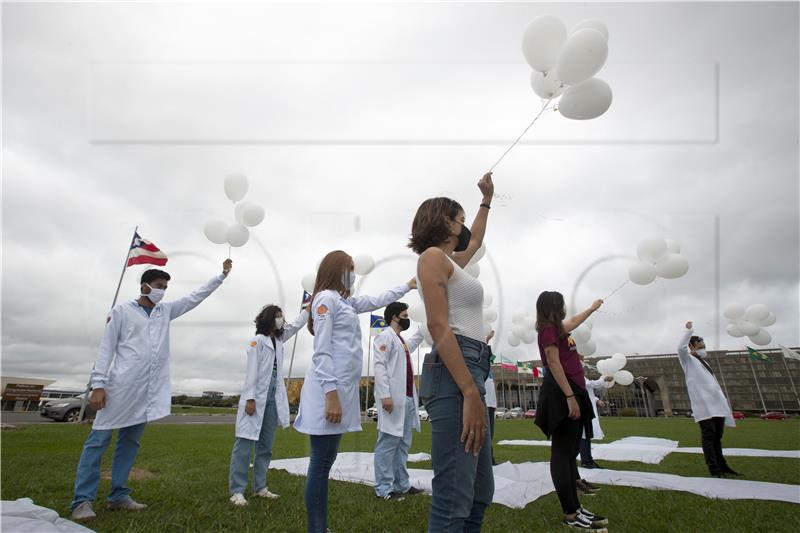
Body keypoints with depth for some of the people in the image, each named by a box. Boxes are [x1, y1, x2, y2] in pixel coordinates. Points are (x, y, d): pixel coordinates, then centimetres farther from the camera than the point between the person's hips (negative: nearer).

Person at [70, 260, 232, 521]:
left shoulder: (166, 311, 16)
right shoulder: (122, 310, 1)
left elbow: (196, 297, 18)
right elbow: (106, 348, -2)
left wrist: (222, 275, 14)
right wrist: (98, 384, -10)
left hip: (149, 390, 5)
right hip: (121, 386, -5)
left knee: (130, 442, 10)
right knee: (99, 440, -2)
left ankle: (118, 495, 16)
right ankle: (82, 500, 2)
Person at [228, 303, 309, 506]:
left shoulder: (279, 340, 16)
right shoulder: (257, 341, -4)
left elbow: (297, 324, 23)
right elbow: (252, 370, -11)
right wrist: (250, 399, -17)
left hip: (273, 400, 7)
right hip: (256, 399, -7)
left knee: (265, 447, 9)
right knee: (245, 444, -5)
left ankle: (260, 487, 16)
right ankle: (236, 490, -1)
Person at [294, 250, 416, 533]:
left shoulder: (345, 301, 21)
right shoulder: (326, 298, -6)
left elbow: (377, 301, 37)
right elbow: (321, 351, -14)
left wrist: (407, 286, 44)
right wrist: (331, 394, -21)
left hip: (341, 389, 9)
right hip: (329, 390, -9)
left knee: (326, 461, 12)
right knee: (321, 463, -5)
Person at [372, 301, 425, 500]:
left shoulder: (402, 341, 22)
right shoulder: (385, 336, -5)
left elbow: (414, 343, 47)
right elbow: (379, 366, -15)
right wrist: (385, 395, -23)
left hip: (407, 399, 9)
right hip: (393, 399, -9)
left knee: (403, 444, 12)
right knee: (388, 443, -6)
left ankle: (402, 484, 19)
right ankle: (384, 489, 0)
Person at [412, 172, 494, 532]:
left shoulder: (452, 261, 25)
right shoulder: (433, 255, -3)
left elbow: (475, 240, 49)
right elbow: (439, 327, -15)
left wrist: (487, 199, 55)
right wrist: (471, 393, -21)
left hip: (469, 371, 11)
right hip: (453, 374, -11)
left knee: (480, 494, 13)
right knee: (454, 500, -12)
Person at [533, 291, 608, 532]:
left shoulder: (556, 328, 20)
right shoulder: (549, 329, -9)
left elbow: (574, 321, 41)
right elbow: (553, 363, -18)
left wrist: (593, 308, 56)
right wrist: (570, 397, -23)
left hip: (570, 392, 10)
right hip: (562, 394, -10)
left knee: (569, 452, 11)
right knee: (562, 453, -9)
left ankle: (575, 508, 16)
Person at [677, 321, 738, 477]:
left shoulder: (704, 362, 27)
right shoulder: (688, 359, 4)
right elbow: (681, 347, -20)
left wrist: (723, 402, 20)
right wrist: (688, 330, -10)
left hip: (717, 403, 8)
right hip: (703, 404, -8)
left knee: (717, 436, 14)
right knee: (708, 436, -9)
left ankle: (721, 465, 22)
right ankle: (714, 468, -8)